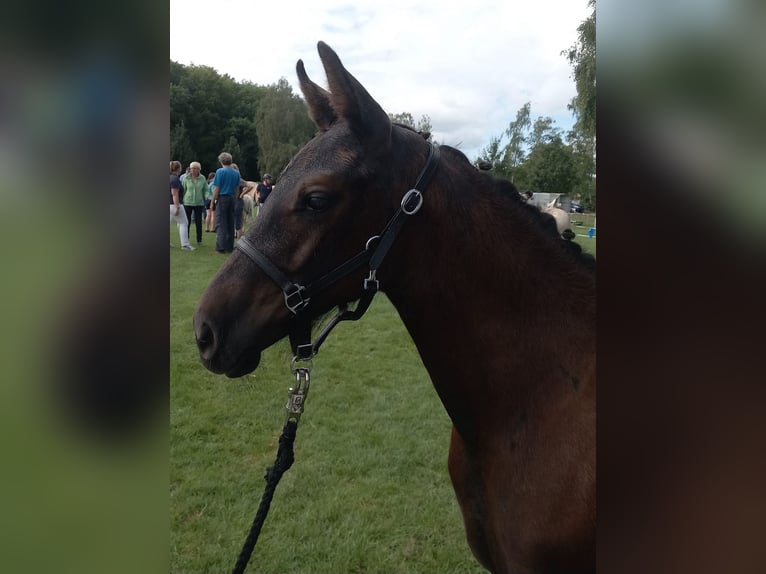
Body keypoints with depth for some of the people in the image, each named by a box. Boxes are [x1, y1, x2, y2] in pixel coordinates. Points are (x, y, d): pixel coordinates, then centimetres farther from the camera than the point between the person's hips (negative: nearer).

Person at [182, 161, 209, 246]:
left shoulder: (202, 179, 2)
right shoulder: (186, 178, 1)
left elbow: (206, 190, 7)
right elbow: (183, 190, 6)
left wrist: (207, 196, -12)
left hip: (199, 203, 0)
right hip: (187, 203, 0)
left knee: (198, 222, 3)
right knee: (187, 222, 2)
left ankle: (199, 240, 12)